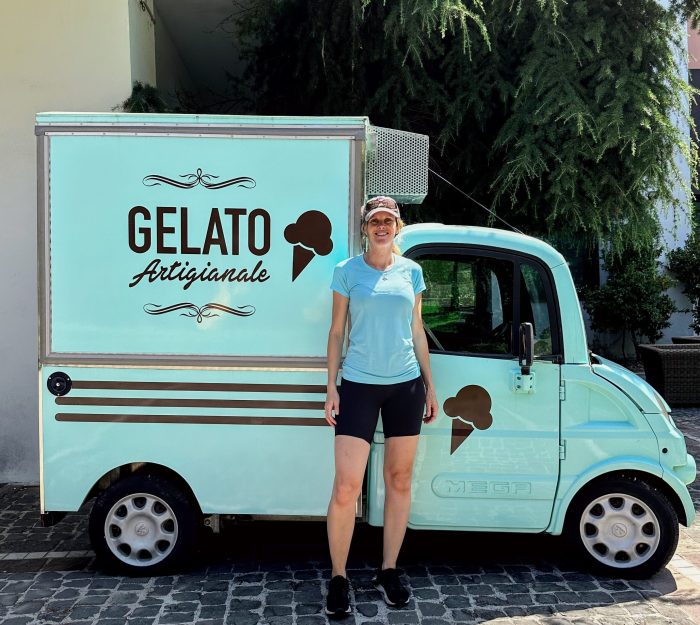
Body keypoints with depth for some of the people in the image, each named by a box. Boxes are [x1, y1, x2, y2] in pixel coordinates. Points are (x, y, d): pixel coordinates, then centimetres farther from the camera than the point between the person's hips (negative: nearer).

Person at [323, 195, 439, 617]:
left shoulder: (411, 271, 9)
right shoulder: (348, 271, 2)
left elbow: (417, 331, 14)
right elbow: (337, 332, 4)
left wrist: (430, 385, 11)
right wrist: (332, 386, -2)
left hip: (405, 385, 3)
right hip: (358, 385, -3)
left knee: (400, 480, 9)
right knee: (346, 487, -8)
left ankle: (389, 571, 24)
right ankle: (339, 578, 9)